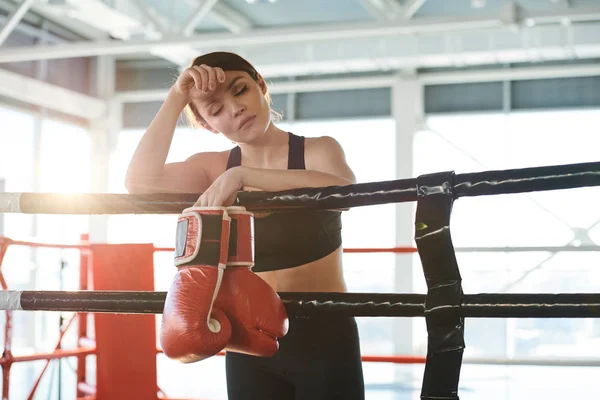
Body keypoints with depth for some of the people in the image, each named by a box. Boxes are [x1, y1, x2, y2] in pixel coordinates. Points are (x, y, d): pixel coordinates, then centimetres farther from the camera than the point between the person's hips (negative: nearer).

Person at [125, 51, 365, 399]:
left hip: (324, 334, -2)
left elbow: (344, 189, -28)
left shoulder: (318, 150, -4)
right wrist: (175, 99, -15)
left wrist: (243, 176, -30)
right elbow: (140, 181, -13)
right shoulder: (214, 169, 3)